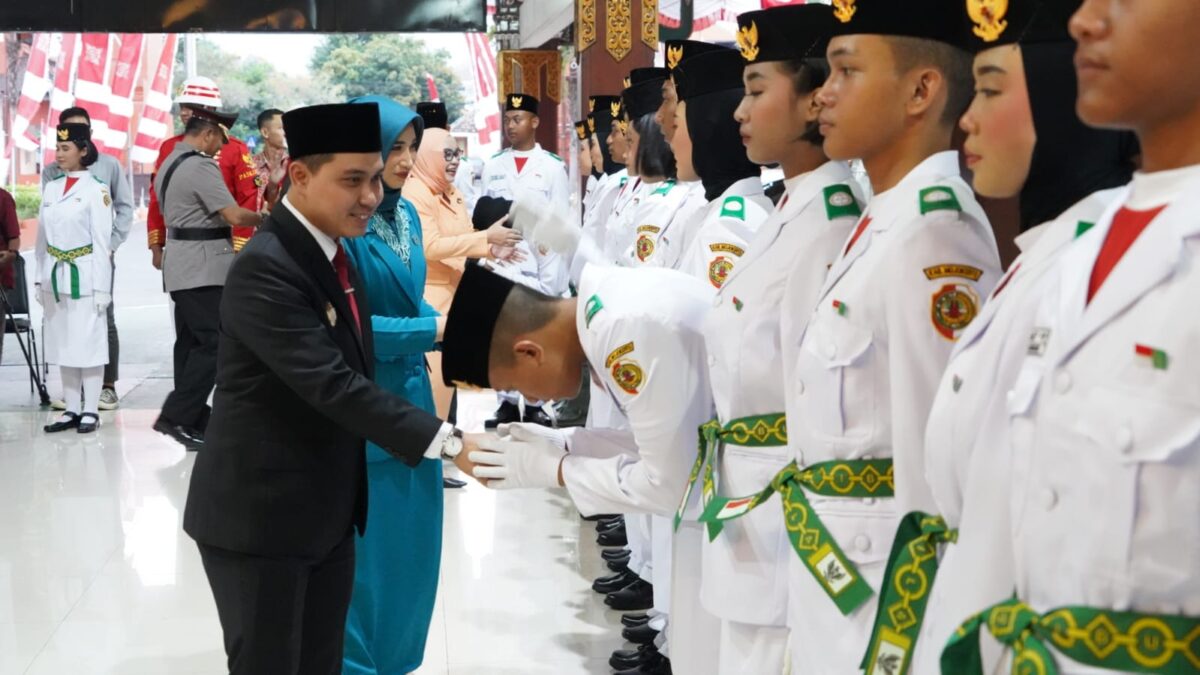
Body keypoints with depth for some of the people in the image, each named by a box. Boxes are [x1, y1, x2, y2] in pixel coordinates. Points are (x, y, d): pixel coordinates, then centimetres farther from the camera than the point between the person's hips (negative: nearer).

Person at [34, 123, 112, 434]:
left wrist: (101, 286, -12)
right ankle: (72, 409, 15)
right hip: (55, 275, 6)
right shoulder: (51, 188, 11)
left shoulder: (95, 189, -7)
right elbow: (42, 237, 13)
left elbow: (102, 242, -9)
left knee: (88, 342, -2)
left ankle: (90, 411, 4)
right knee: (62, 344, 8)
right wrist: (40, 278, 10)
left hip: (84, 276, -6)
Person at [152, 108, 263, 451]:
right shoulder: (201, 166, -15)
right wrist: (265, 218, -1)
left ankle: (194, 421, 14)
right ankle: (176, 416, -12)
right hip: (203, 269, -10)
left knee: (190, 343, 11)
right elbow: (234, 216, -18)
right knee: (212, 344, -9)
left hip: (180, 266, 10)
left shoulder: (169, 165, 16)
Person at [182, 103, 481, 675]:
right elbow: (331, 385, -28)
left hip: (327, 513, 8)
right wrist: (447, 440, -31)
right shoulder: (265, 268, -21)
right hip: (261, 516, -8)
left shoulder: (332, 251, 9)